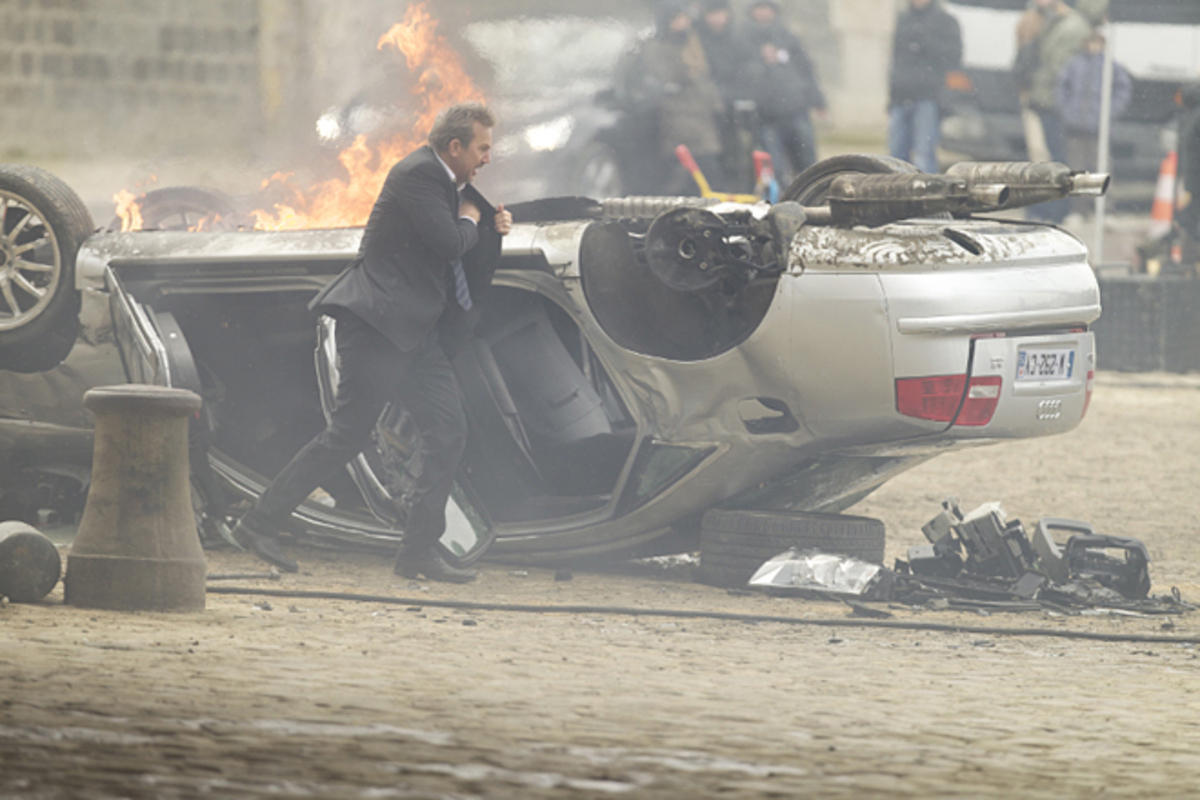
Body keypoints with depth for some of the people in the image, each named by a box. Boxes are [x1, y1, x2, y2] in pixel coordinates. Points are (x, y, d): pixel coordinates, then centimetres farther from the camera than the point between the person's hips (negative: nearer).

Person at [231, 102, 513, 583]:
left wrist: (493, 228, 6)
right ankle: (260, 523, -2)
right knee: (347, 435, -10)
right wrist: (470, 221, -1)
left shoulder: (447, 182, 16)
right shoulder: (417, 175, -13)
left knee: (448, 431, 1)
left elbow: (467, 256, 23)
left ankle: (419, 551, 2)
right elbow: (449, 244, -21)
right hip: (377, 322, -10)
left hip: (416, 331, 10)